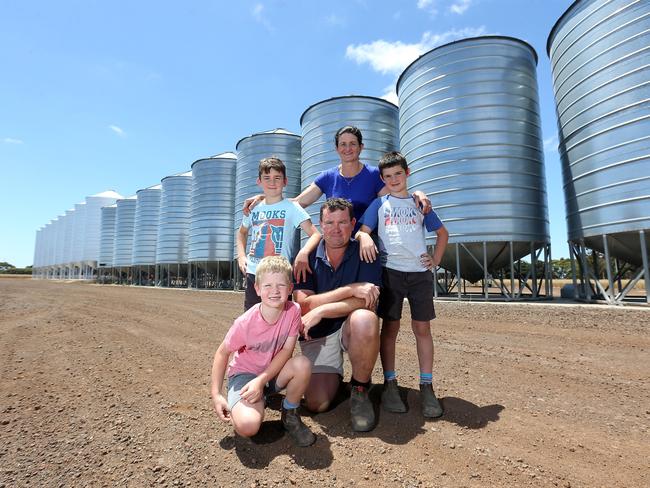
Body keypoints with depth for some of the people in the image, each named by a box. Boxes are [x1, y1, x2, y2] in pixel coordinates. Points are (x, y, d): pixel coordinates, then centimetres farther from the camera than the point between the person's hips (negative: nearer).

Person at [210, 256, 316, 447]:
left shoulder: (293, 311, -19)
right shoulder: (245, 323, -24)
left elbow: (287, 350, -16)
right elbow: (222, 353, -9)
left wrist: (261, 380, -25)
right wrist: (216, 394, -12)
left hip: (274, 372, 3)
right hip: (244, 373, -2)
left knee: (303, 364, -30)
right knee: (248, 426, -29)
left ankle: (290, 415, -1)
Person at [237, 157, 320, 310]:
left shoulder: (291, 207, -3)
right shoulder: (254, 208, 10)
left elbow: (315, 234, -9)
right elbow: (242, 232, 29)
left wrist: (304, 252, -28)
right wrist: (241, 255, 13)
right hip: (252, 274, 5)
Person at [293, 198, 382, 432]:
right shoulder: (307, 257, -6)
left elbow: (367, 303, -21)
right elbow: (303, 305, -17)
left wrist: (320, 311, -29)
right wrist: (351, 289, -25)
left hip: (351, 329, -1)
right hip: (317, 335, 1)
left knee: (364, 320, -36)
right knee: (317, 403, -14)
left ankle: (360, 390, -10)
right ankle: (335, 375, 23)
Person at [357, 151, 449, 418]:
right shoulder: (379, 204, 10)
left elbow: (442, 233, 21)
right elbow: (362, 231, 4)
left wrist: (436, 260, 10)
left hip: (420, 272, 2)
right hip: (390, 271, -1)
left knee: (422, 327, 1)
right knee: (390, 327, 1)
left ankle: (426, 386, 9)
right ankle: (390, 383, 11)